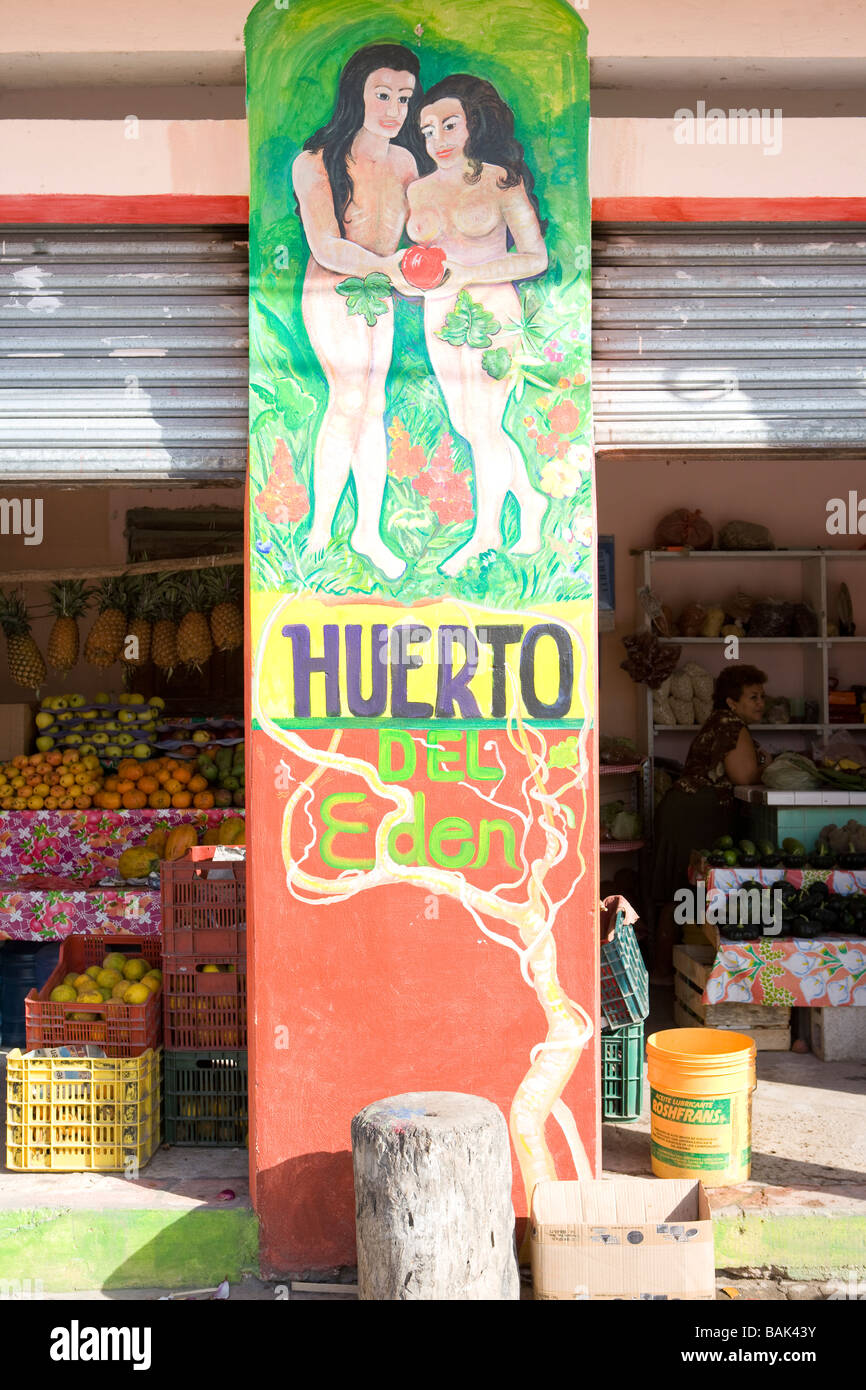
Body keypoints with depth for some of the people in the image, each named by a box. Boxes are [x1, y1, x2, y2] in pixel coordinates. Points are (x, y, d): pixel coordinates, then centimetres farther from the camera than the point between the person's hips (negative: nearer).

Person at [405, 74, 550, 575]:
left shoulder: (501, 180, -6)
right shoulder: (418, 190, 8)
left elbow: (536, 258, -10)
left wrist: (463, 276, -19)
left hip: (493, 311, -6)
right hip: (441, 317, 6)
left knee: (484, 426, -6)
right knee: (466, 426, 9)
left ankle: (486, 530, 11)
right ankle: (530, 501, 30)